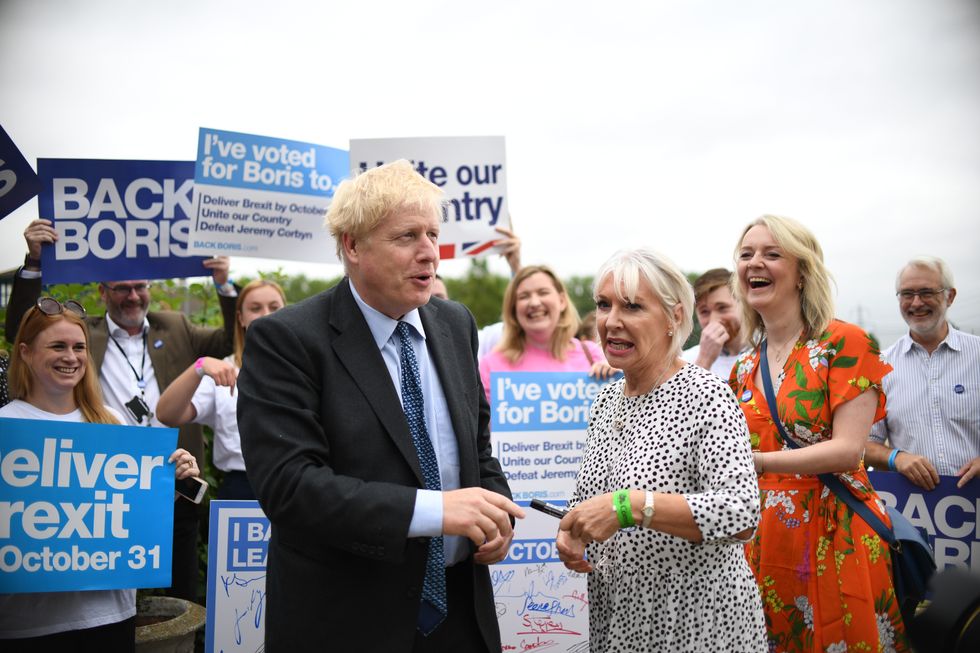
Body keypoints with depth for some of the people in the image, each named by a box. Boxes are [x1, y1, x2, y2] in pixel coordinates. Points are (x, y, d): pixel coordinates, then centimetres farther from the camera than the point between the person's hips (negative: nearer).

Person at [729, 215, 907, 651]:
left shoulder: (844, 343, -8)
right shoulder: (744, 369, 8)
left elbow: (848, 450, -16)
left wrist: (755, 461, -22)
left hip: (836, 532, -5)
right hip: (765, 538, 5)